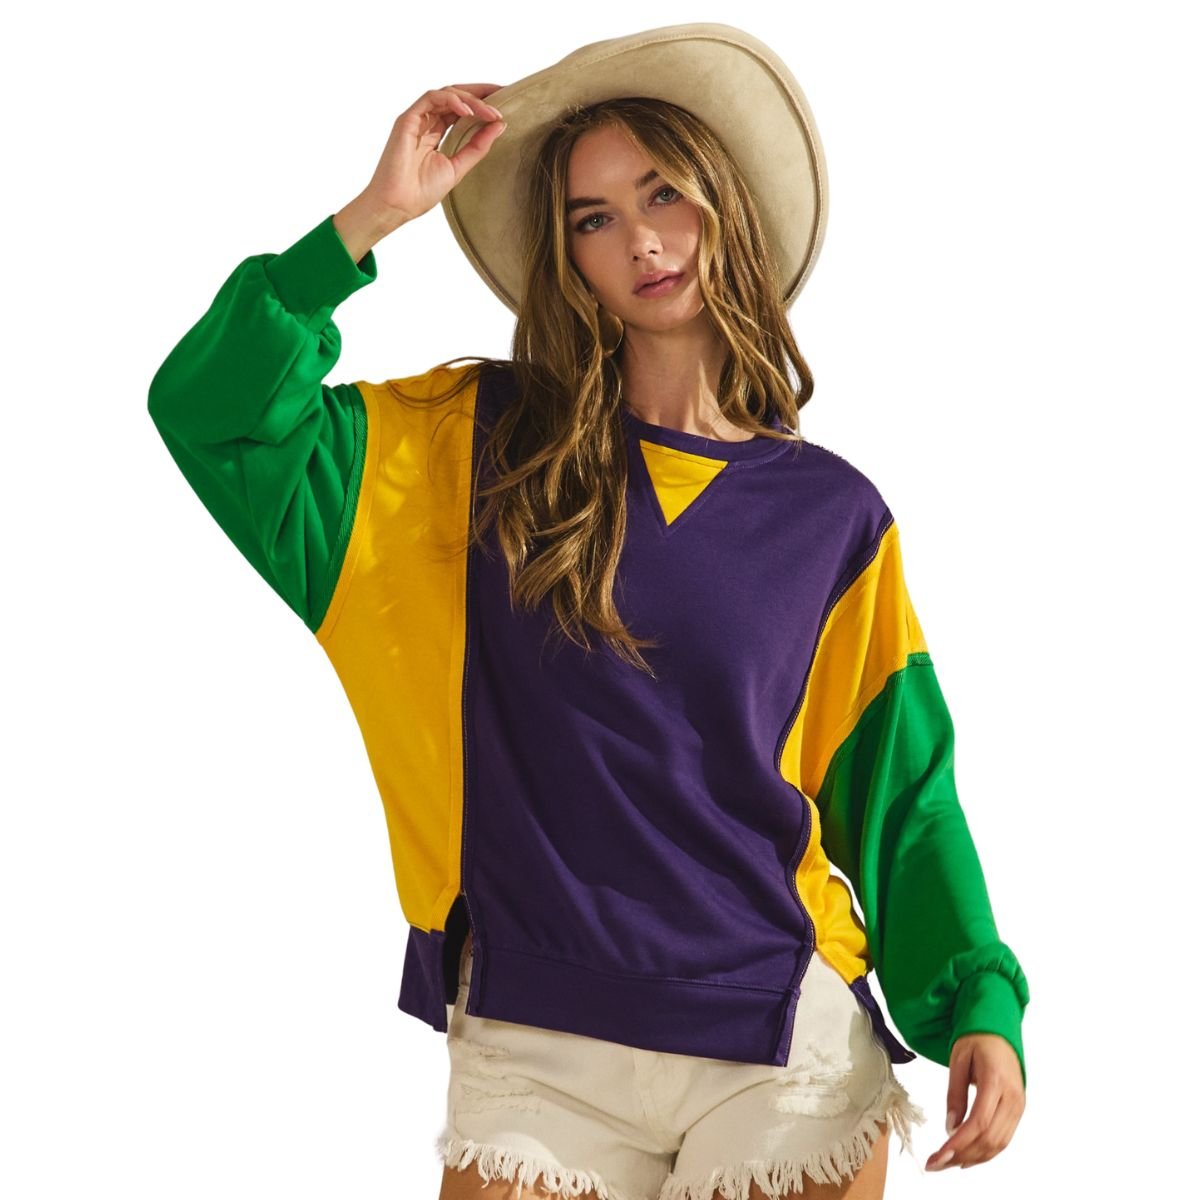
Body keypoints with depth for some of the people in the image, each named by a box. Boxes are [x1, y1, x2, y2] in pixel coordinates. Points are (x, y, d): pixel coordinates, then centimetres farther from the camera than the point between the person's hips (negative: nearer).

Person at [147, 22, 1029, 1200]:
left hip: (782, 1054, 0)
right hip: (533, 1046, 0)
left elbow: (896, 790, 6)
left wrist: (978, 1004, -6)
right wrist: (374, 217, -11)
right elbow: (211, 414, -7)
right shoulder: (477, 445, 2)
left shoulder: (835, 516, 3)